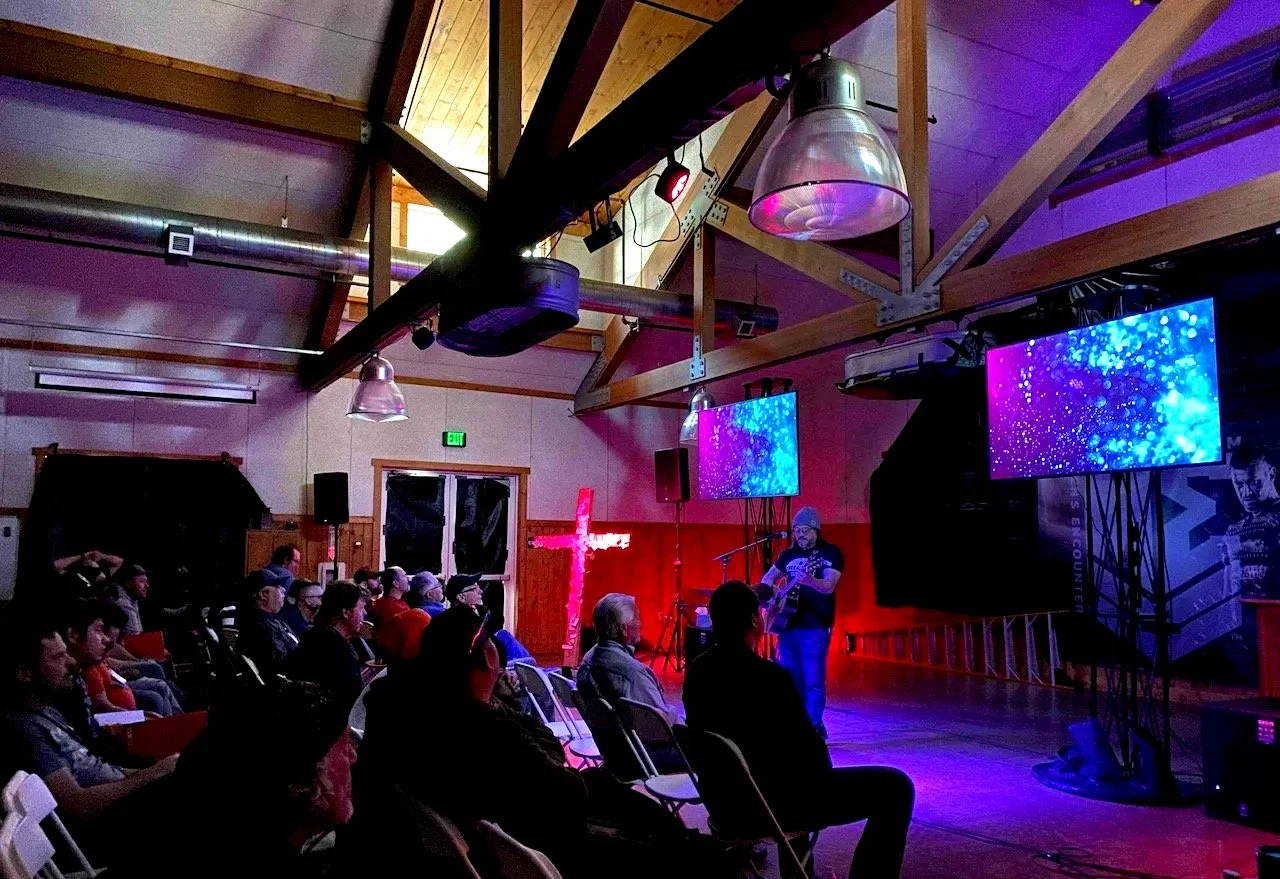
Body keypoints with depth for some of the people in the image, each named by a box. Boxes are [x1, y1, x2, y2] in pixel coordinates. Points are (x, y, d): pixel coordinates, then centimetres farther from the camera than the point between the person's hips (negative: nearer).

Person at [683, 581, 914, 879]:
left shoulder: (697, 671, -4)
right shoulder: (770, 677, -26)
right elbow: (810, 748, -17)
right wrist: (826, 777, 6)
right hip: (773, 804, -7)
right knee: (894, 787, 3)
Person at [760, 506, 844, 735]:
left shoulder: (831, 553, -5)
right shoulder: (789, 554, 11)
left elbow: (828, 586, -19)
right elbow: (768, 577, 23)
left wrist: (809, 581, -40)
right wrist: (772, 593, 1)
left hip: (815, 627, -6)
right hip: (787, 624, 6)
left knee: (813, 680, -7)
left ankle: (813, 727, 0)